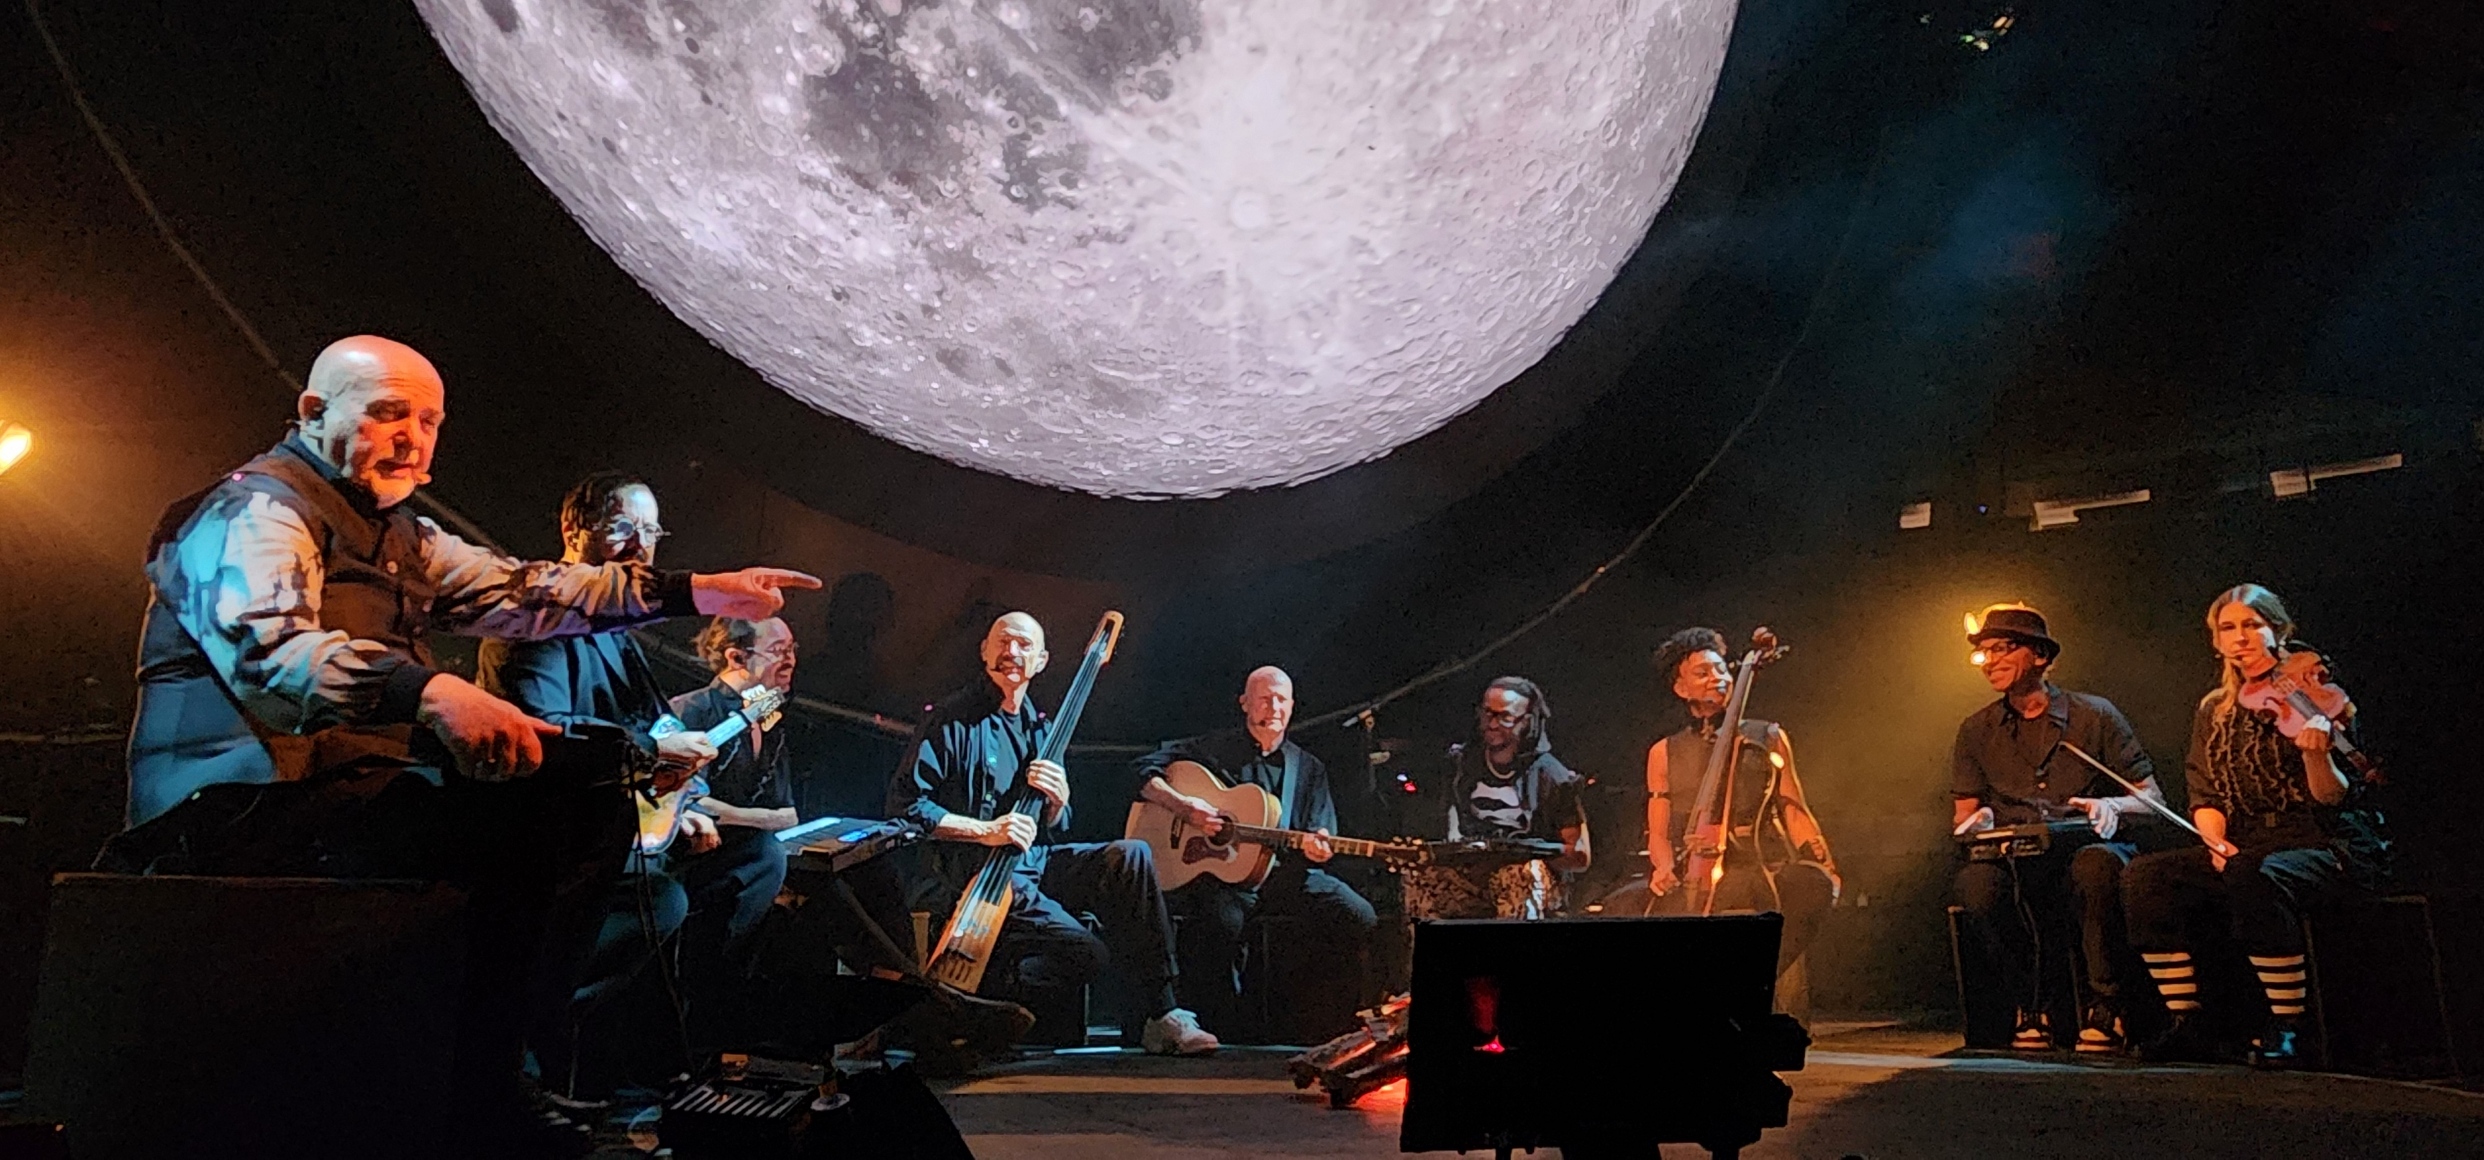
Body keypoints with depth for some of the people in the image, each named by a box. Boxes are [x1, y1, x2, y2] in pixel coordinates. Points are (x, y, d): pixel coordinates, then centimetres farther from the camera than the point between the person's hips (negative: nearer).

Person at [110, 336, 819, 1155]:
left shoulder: (397, 536, 20)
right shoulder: (261, 510, -10)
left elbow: (521, 591, 16)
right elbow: (266, 646, -29)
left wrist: (695, 593, 7)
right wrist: (430, 692, -48)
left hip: (347, 786, 10)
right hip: (237, 805, -10)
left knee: (594, 806, 2)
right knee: (522, 820, -28)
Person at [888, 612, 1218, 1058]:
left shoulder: (1039, 727, 17)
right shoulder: (951, 720, -5)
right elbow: (904, 804, -12)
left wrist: (1057, 802, -5)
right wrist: (986, 831, -19)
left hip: (1034, 862, 7)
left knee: (1130, 856, -15)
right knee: (1084, 950, -23)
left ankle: (1159, 1016, -13)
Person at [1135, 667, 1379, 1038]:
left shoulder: (1309, 769, 18)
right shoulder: (1214, 749, 9)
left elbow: (1320, 838, 12)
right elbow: (1146, 771, 4)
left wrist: (1318, 847, -14)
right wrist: (1186, 806, -13)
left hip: (1287, 873, 3)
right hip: (1220, 872, -3)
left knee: (1360, 918, -20)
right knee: (1222, 920, -37)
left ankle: (1345, 1021, -2)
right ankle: (1217, 1027, -14)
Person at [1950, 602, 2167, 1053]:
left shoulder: (2095, 715, 6)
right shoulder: (1976, 731, 14)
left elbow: (2153, 800, 5)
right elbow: (1963, 815, 14)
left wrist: (2112, 806, -17)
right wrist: (1977, 821, -11)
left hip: (2088, 850, -2)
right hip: (2016, 861, 2)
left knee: (2096, 863, -39)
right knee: (1976, 881, -33)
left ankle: (2103, 1007, -20)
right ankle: (2032, 1003, -12)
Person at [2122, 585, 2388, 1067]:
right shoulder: (2215, 710, 11)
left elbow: (2332, 800, -12)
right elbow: (2205, 796, 11)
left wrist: (2316, 754, -33)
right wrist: (2215, 839, -9)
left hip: (2329, 846, -5)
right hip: (2246, 847, 5)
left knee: (2254, 878, -39)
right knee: (2145, 877, -20)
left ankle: (2287, 1026, -21)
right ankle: (2187, 1024, -12)